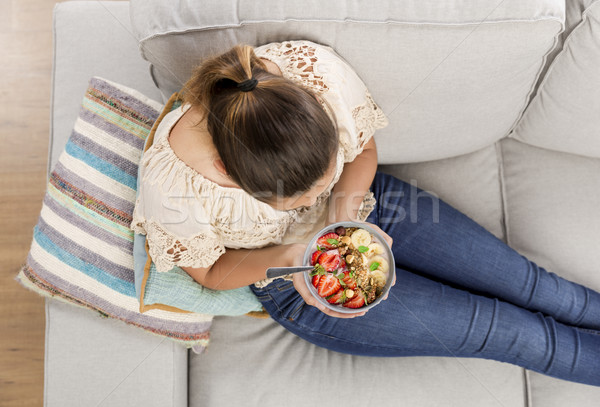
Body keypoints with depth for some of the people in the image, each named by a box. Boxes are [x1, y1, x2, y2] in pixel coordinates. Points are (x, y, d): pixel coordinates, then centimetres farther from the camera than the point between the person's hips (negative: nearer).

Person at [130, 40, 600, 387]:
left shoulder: (319, 68, -30)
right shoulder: (171, 187, -35)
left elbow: (363, 149, -7)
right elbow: (211, 272, -13)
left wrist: (345, 207, -27)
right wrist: (288, 257, -32)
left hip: (362, 202, 3)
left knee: (525, 281, 5)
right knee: (507, 331, -1)